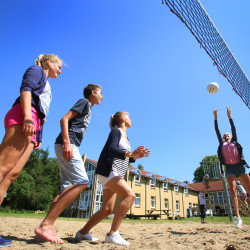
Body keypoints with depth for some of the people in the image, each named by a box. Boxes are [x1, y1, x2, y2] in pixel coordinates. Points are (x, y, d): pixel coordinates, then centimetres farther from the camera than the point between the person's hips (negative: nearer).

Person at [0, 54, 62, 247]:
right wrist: (27, 115, -21)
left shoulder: (46, 85, 36)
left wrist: (38, 137, 19)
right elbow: (25, 89, -6)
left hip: (32, 127, 8)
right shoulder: (36, 70, 15)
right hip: (22, 117, -8)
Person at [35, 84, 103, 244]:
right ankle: (46, 225, -20)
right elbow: (64, 119, -9)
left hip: (71, 147, 10)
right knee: (81, 182, -21)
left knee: (69, 188, 3)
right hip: (66, 145, -10)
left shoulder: (89, 109, 29)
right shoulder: (84, 102, 4)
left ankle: (47, 229, 1)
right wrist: (66, 142, -22)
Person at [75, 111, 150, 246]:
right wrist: (129, 154, -36)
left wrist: (135, 156, 4)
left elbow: (125, 158, 23)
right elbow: (111, 149, -21)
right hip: (108, 171, -10)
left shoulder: (125, 136, 22)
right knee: (130, 195, -24)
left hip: (116, 175, 10)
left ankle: (82, 233, 20)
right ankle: (113, 234, -23)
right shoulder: (116, 131, -4)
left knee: (107, 209, 9)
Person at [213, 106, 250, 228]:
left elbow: (233, 128, 14)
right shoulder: (222, 144, 20)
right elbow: (217, 130, 19)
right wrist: (215, 117, 18)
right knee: (233, 192, -8)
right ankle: (238, 217, -11)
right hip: (230, 168, 0)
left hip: (240, 165, 0)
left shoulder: (234, 142, 20)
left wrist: (229, 115, 11)